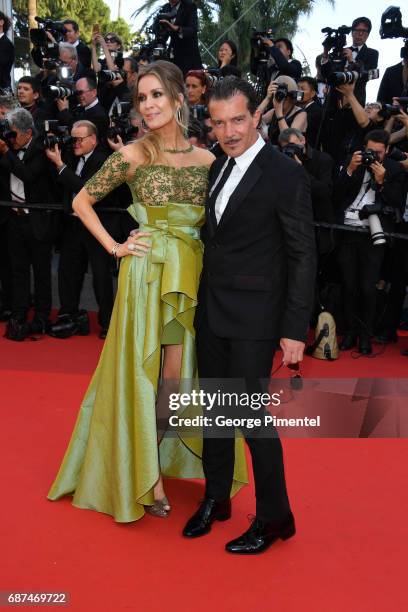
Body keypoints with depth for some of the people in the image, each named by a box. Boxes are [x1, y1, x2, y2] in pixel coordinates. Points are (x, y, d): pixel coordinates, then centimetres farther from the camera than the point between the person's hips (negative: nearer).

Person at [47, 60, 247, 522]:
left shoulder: (205, 159, 5)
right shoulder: (133, 155, -3)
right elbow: (82, 202, 4)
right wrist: (114, 247, -2)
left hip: (190, 273, 3)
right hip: (146, 271, -3)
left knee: (177, 375, 8)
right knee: (142, 372, 3)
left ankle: (164, 462, 29)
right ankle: (144, 478, 17)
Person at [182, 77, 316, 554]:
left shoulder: (285, 175, -13)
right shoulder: (220, 164, 9)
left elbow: (303, 257, -12)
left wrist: (295, 330, -15)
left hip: (253, 318, -7)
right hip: (210, 310, 7)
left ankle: (274, 517, 17)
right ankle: (215, 498, 33)